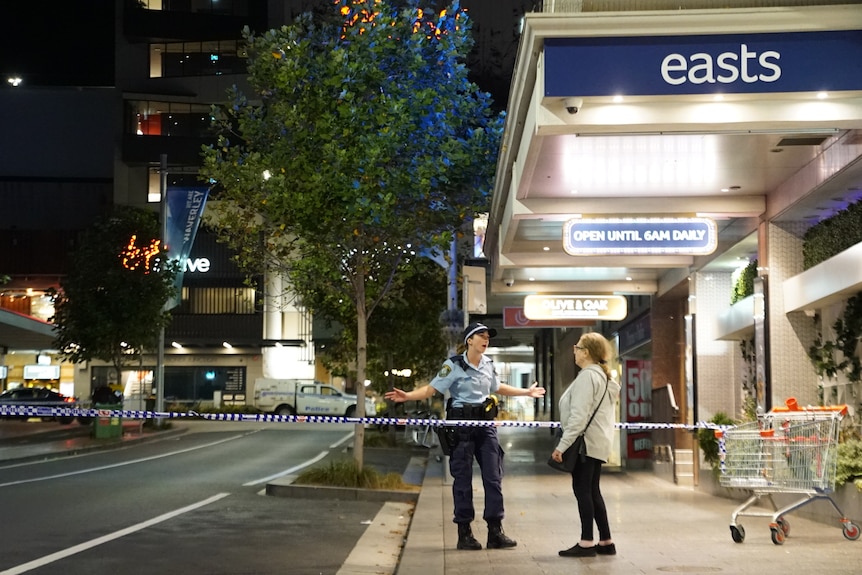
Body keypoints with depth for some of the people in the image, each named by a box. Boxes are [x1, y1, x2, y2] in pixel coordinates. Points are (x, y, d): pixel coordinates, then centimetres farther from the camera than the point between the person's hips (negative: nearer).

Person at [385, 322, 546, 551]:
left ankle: (495, 532, 9)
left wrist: (526, 392, 36)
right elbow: (432, 388, -12)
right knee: (463, 479, 0)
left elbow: (497, 387, 28)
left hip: (485, 423, 6)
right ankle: (464, 533, 9)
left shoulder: (488, 364, 10)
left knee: (494, 476, 3)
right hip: (462, 425, -6)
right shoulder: (454, 365, -8)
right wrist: (408, 396, -28)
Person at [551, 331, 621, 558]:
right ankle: (606, 542, 15)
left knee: (582, 490, -5)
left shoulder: (587, 376, -14)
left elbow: (579, 416, -21)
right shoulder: (603, 376, 17)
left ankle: (587, 543, -3)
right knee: (592, 491, 13)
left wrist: (562, 445, -22)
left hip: (586, 442, -10)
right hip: (598, 442, 10)